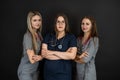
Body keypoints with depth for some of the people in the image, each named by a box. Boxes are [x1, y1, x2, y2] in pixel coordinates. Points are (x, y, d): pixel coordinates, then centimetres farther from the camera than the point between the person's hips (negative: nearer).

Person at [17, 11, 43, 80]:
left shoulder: (39, 34, 1)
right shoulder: (28, 36, -20)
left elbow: (40, 52, 6)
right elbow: (32, 59, -22)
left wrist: (38, 56, -15)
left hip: (35, 69, 7)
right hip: (26, 71, -7)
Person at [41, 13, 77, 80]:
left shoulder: (71, 37, -3)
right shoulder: (48, 36, 3)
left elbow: (72, 55, -16)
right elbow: (43, 53, -8)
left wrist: (53, 52, -12)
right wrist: (65, 55, -11)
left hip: (64, 74, -2)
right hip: (48, 73, 2)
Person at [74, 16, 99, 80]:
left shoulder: (94, 39, -13)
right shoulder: (79, 39, 6)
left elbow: (86, 59, -18)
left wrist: (76, 58, -2)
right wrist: (79, 56, -18)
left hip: (88, 72, -5)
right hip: (78, 72, 6)